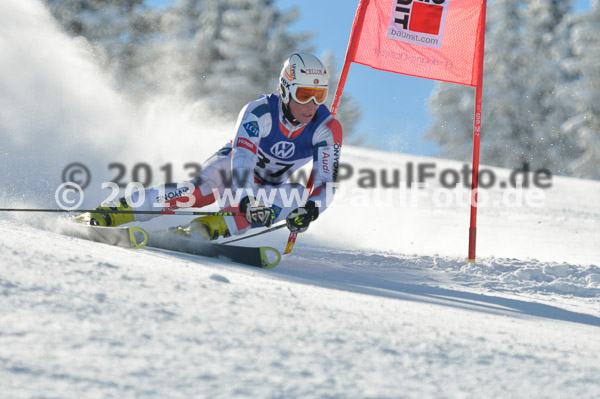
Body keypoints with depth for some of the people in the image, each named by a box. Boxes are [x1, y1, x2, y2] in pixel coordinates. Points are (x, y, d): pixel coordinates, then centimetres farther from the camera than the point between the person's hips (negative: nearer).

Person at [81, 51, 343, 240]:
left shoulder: (327, 129, -22)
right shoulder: (260, 112, -28)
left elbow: (326, 183, -23)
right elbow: (242, 157, -39)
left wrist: (310, 210, -44)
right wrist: (247, 199, -56)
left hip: (267, 188, 3)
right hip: (232, 167, -3)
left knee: (299, 196, -32)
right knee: (204, 189, -34)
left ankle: (206, 228, -39)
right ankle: (111, 214, -33)